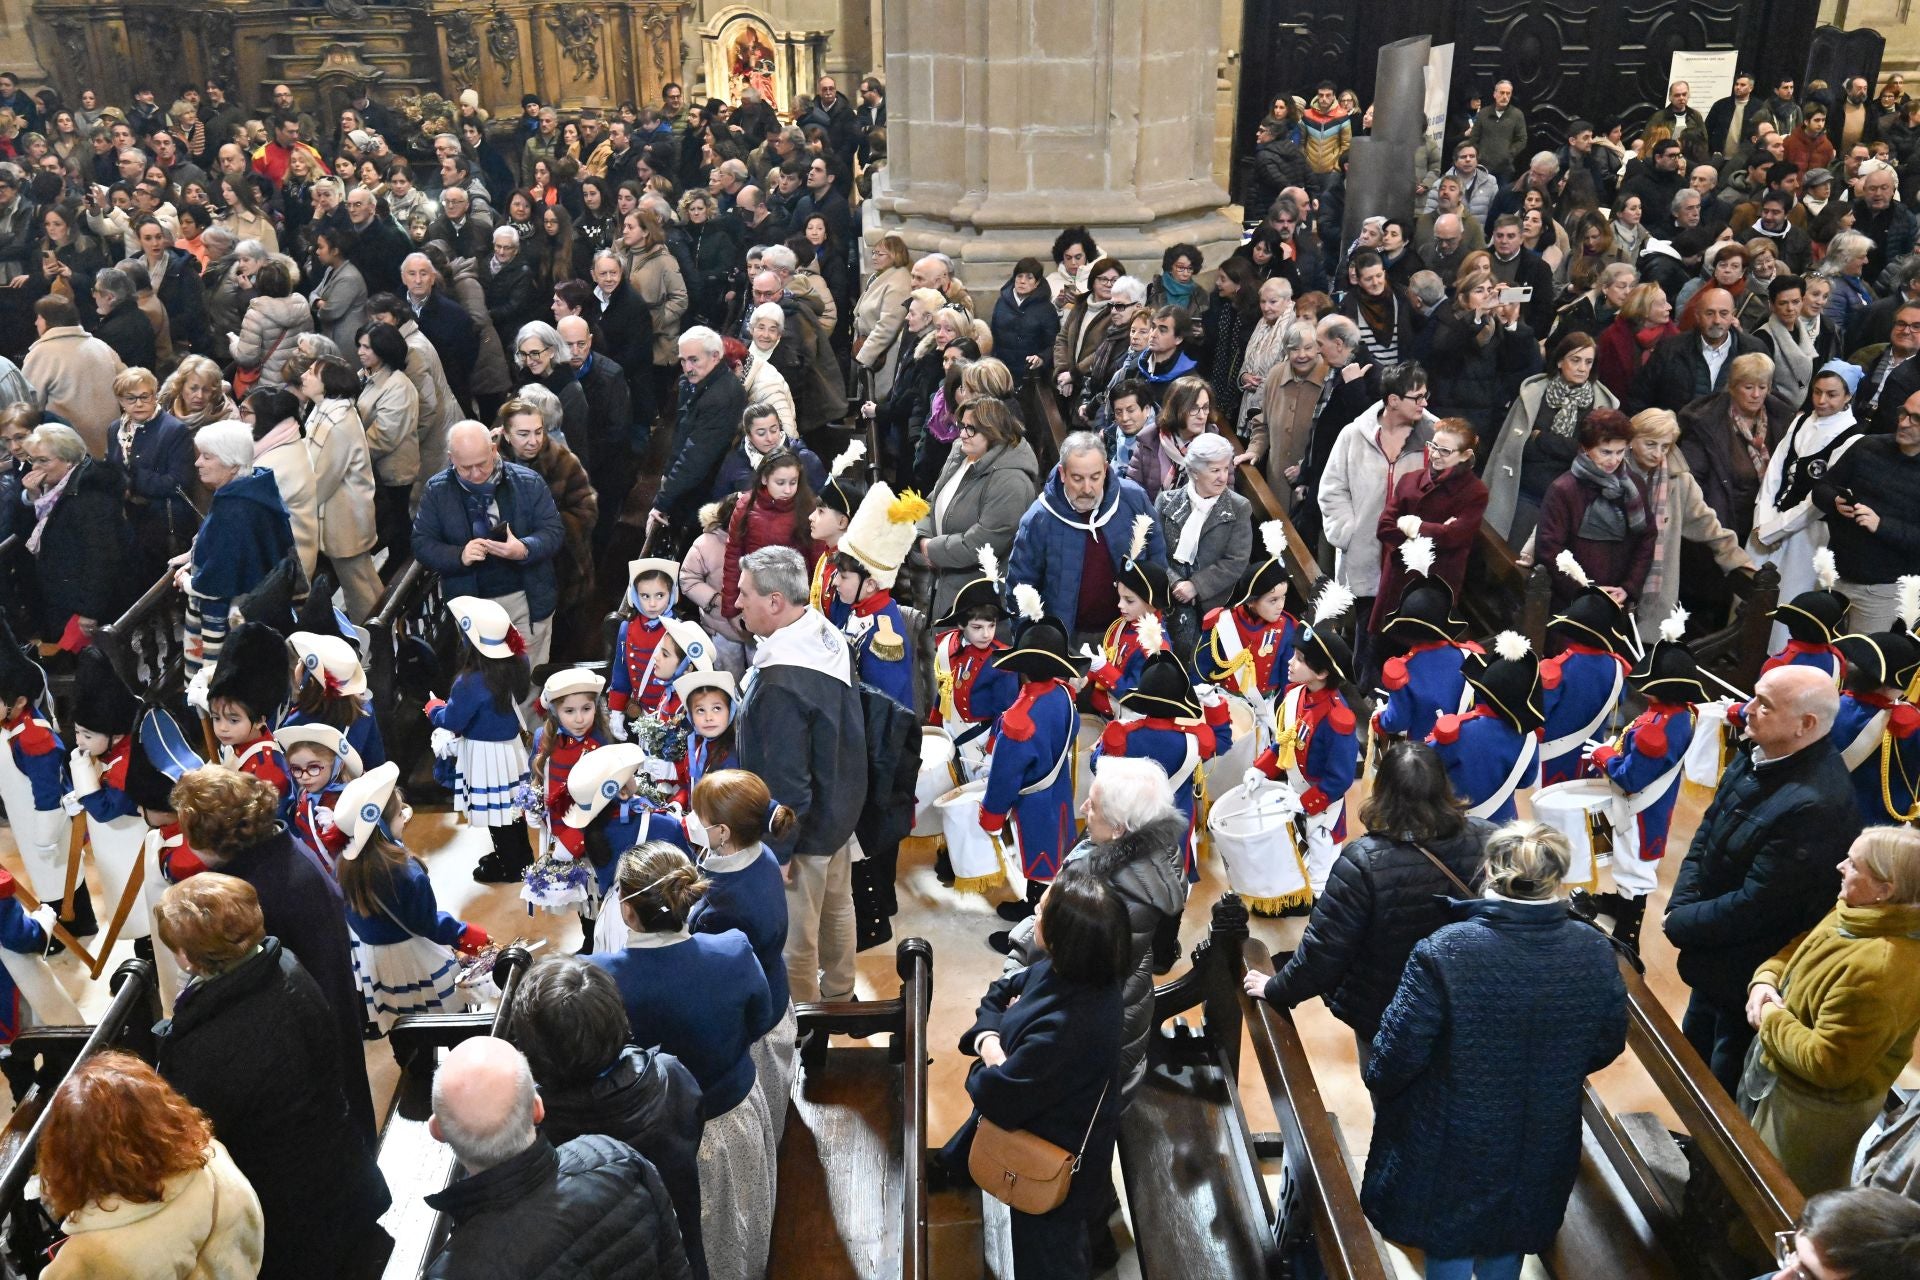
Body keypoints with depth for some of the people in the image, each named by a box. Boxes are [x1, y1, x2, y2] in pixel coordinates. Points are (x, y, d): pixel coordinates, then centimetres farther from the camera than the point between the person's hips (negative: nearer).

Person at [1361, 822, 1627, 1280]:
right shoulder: (1595, 952, -15)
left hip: (1455, 1143, -3)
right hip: (1542, 1142, 4)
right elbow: (1607, 1045, 0)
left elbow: (1400, 1049, -21)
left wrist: (1379, 1085, 1)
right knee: (1510, 1243, 28)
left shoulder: (1445, 951, -28)